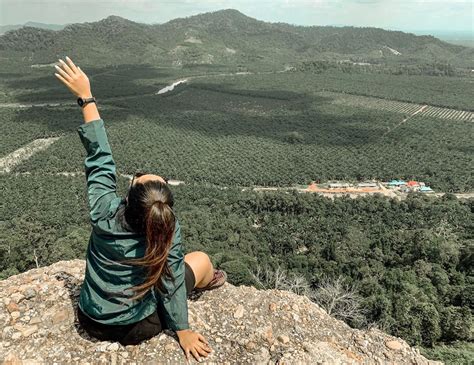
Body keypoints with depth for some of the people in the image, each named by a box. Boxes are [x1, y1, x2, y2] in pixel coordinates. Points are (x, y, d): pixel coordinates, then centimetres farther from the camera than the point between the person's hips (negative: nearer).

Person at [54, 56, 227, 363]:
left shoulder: (105, 214, -25)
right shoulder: (171, 230, -30)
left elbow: (99, 156, -17)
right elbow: (171, 281, -20)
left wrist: (86, 97, -12)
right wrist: (183, 331, -4)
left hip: (90, 322, 3)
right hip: (134, 330, -3)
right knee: (201, 259, 10)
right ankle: (207, 281, 43)